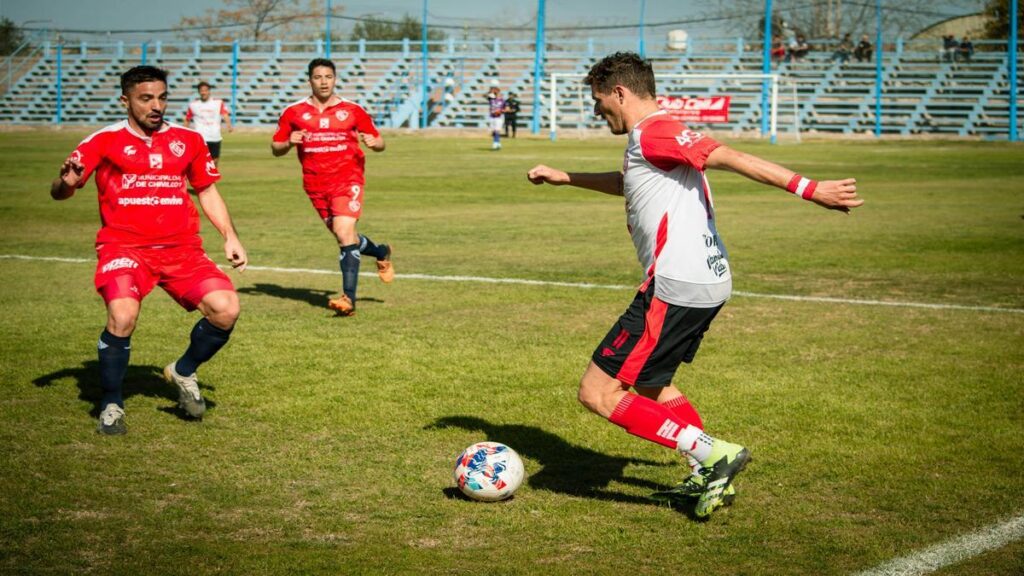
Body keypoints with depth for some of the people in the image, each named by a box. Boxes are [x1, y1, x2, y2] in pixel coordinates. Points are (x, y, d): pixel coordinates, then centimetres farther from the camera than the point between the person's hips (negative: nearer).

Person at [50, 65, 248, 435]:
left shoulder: (188, 140, 11)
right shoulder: (105, 141, 1)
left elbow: (207, 192, 22)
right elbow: (59, 192, -4)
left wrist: (230, 237, 10)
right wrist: (67, 182, -28)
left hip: (181, 248, 3)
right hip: (123, 246, -3)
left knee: (226, 310, -17)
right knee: (122, 317, -29)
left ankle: (184, 372, 14)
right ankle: (111, 405, -5)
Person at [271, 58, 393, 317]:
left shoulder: (352, 110, 2)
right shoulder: (294, 112, 5)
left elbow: (379, 142, 8)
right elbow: (276, 148, 9)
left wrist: (374, 142, -15)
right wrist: (289, 143, -13)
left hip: (348, 179, -3)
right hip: (316, 184, 3)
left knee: (344, 234, -19)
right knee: (345, 237, 11)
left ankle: (349, 299, -20)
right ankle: (381, 253, 43)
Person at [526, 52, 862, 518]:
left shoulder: (652, 133, -11)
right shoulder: (656, 135, 21)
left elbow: (731, 158, -21)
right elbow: (628, 183, 43)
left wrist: (810, 189, -28)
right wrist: (566, 178, 50)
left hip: (675, 286, -11)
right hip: (708, 282, 11)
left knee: (598, 393, -7)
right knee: (650, 384, 28)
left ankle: (713, 454, -12)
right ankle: (709, 477, 21)